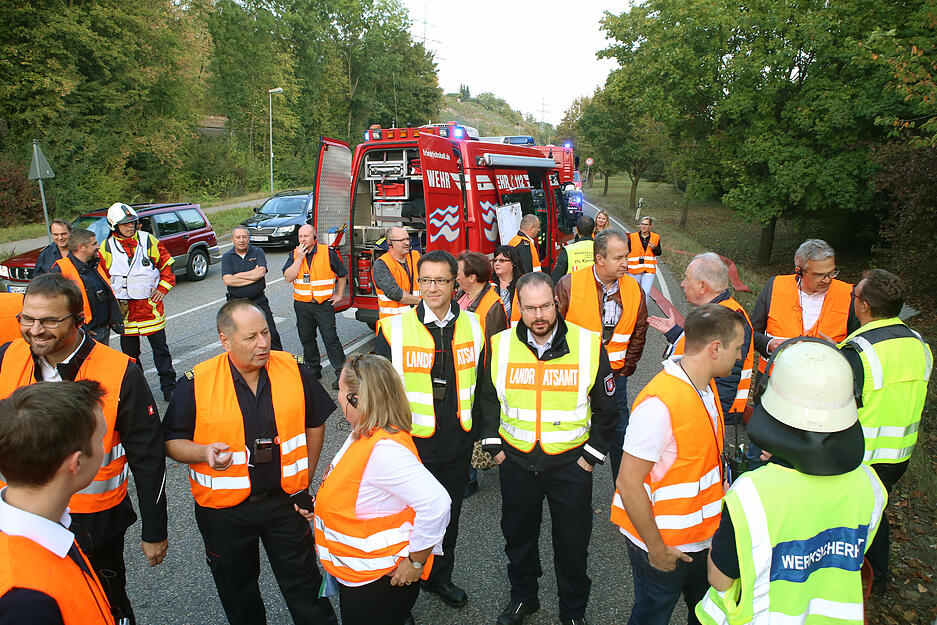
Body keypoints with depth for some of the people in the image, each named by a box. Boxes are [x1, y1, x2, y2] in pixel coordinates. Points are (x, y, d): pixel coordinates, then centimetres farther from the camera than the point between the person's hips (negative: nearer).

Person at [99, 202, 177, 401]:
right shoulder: (107, 247, 1)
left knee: (160, 348, 3)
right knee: (130, 351, 10)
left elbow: (167, 263, 8)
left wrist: (163, 288, 0)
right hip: (124, 308, 1)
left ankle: (169, 387, 12)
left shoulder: (148, 240, 0)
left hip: (151, 303, -1)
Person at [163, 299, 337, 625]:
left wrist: (304, 479, 5)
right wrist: (204, 452, -25)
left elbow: (315, 424, 4)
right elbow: (173, 441, -4)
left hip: (286, 501, 0)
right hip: (224, 510, 0)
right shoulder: (196, 383, -14)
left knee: (304, 585, 16)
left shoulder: (294, 370, -9)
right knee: (237, 592, 23)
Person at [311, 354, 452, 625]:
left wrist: (415, 562, -25)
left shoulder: (383, 449, -32)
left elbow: (435, 503, -36)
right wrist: (320, 505, 5)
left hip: (379, 581, -9)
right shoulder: (363, 435, -1)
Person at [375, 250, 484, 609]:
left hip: (459, 443, 3)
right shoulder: (395, 329, -10)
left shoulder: (474, 327, -1)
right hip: (412, 442, -2)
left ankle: (440, 577, 46)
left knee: (449, 513, 21)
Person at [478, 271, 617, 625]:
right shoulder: (500, 346, -7)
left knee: (572, 542, 15)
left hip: (571, 463, -1)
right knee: (518, 534, 20)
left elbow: (605, 407, -1)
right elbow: (487, 398, 7)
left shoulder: (590, 345, -11)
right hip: (515, 460, 2)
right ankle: (523, 596, 45)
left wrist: (593, 454, -2)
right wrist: (493, 445, 2)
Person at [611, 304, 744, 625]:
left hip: (702, 537, 8)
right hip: (663, 544, -8)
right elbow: (628, 484, -26)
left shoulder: (706, 385, 0)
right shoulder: (659, 404, -30)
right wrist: (656, 548, -17)